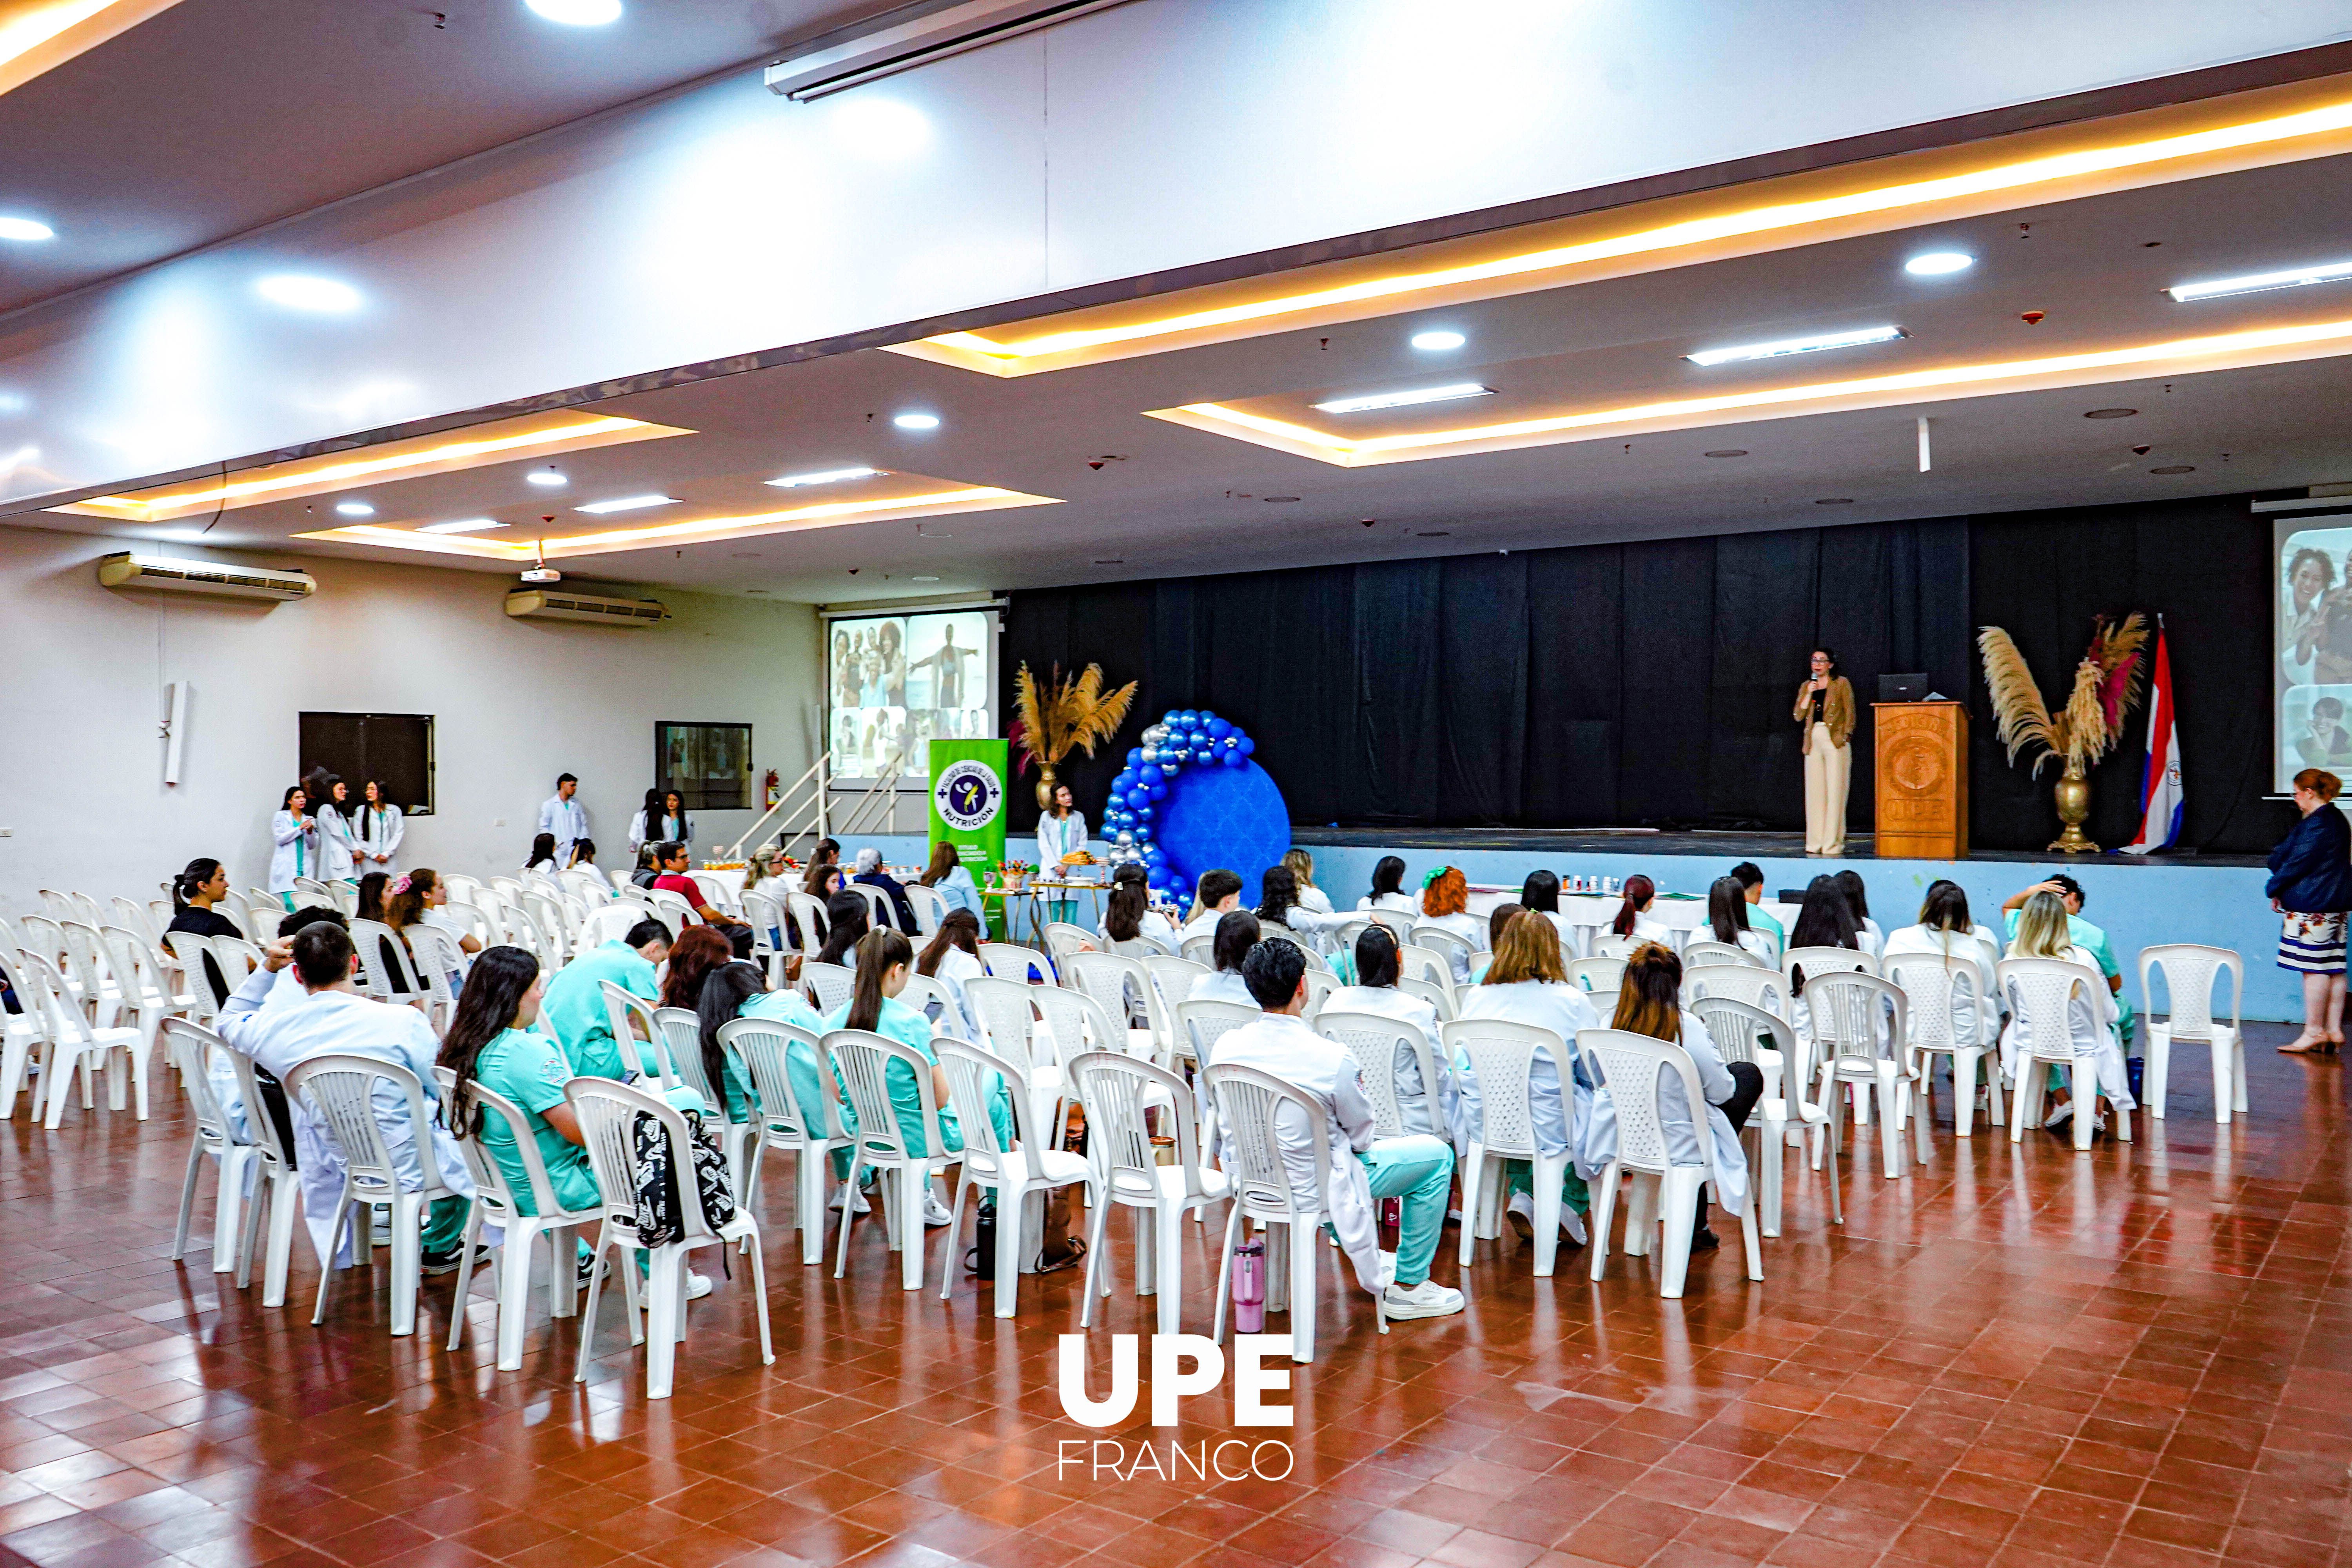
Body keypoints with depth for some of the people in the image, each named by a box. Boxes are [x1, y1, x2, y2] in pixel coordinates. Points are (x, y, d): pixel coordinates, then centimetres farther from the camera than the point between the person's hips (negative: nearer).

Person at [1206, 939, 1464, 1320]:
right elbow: (1361, 1136, -10)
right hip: (1312, 1190, -6)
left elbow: (1226, 1130, 4)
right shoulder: (1332, 1059, -27)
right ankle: (1409, 1287, 19)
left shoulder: (1225, 1046, -12)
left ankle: (1363, 1251, 47)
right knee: (1437, 1154, 10)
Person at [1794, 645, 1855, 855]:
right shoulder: (1806, 686, 16)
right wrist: (1809, 694, -1)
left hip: (1836, 741, -4)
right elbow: (1799, 716, 8)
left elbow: (1850, 713, 2)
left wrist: (1846, 736, -9)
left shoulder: (1841, 683, 5)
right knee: (1814, 791, 2)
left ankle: (1833, 843, -5)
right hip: (1814, 741, 4)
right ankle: (1815, 843, 6)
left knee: (1835, 790, -6)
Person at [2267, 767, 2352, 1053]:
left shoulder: (2317, 824, -17)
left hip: (2311, 906, -10)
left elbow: (2298, 863, -15)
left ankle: (2314, 1032, -1)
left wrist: (2275, 889, -2)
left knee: (2314, 968, -5)